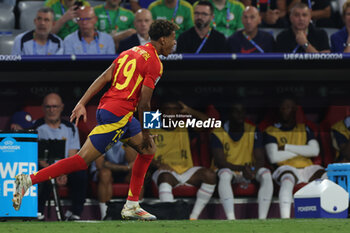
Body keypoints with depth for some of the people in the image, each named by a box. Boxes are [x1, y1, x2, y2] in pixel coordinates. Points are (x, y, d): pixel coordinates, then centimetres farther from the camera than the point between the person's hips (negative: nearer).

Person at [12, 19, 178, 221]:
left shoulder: (132, 52, 17)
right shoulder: (155, 64, -10)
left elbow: (104, 78, 11)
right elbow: (143, 104, -13)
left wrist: (82, 104, 7)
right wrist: (145, 134, -3)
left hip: (106, 107, 10)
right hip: (118, 115, -10)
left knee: (149, 149, 19)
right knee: (82, 161, -8)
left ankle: (132, 206, 18)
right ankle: (29, 180, -11)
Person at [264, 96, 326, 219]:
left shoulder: (304, 129, 19)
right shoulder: (271, 131, 8)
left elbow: (315, 151, 2)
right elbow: (274, 157, -7)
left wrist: (287, 147, -4)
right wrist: (301, 151, 0)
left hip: (307, 167, 3)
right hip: (286, 168, -3)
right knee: (287, 181, -40)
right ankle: (285, 219, -51)